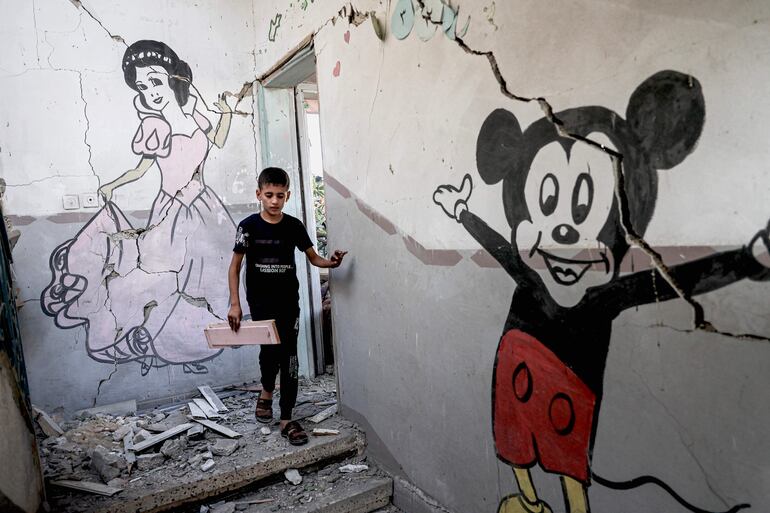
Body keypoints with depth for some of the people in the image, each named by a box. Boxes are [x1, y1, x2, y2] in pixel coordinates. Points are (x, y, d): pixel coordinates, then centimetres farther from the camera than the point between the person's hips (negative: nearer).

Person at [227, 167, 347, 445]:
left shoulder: (294, 226, -1)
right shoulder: (249, 226, -6)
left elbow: (313, 257, 6)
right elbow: (234, 267, -1)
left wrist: (330, 262, -17)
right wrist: (235, 304, -6)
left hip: (288, 300, 2)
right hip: (261, 301, -1)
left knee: (289, 355, 0)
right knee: (270, 348, -11)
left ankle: (286, 419, 11)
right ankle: (266, 392, 24)